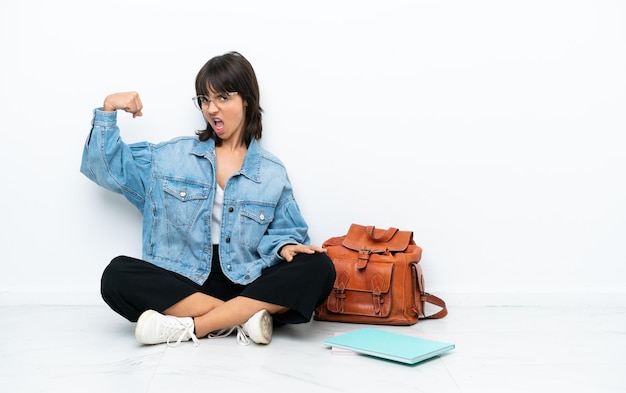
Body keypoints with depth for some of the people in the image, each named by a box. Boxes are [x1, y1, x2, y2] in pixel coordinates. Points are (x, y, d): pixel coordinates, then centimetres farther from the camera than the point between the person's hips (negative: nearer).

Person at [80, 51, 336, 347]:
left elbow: (283, 232, 11)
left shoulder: (272, 172, 9)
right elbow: (107, 168, 12)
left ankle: (188, 327, -30)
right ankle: (242, 318, -29)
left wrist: (283, 246, -13)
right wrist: (108, 110, 1)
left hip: (245, 286, 0)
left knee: (318, 269, -27)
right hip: (181, 283, 0)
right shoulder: (172, 156, 11)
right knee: (117, 275, -29)